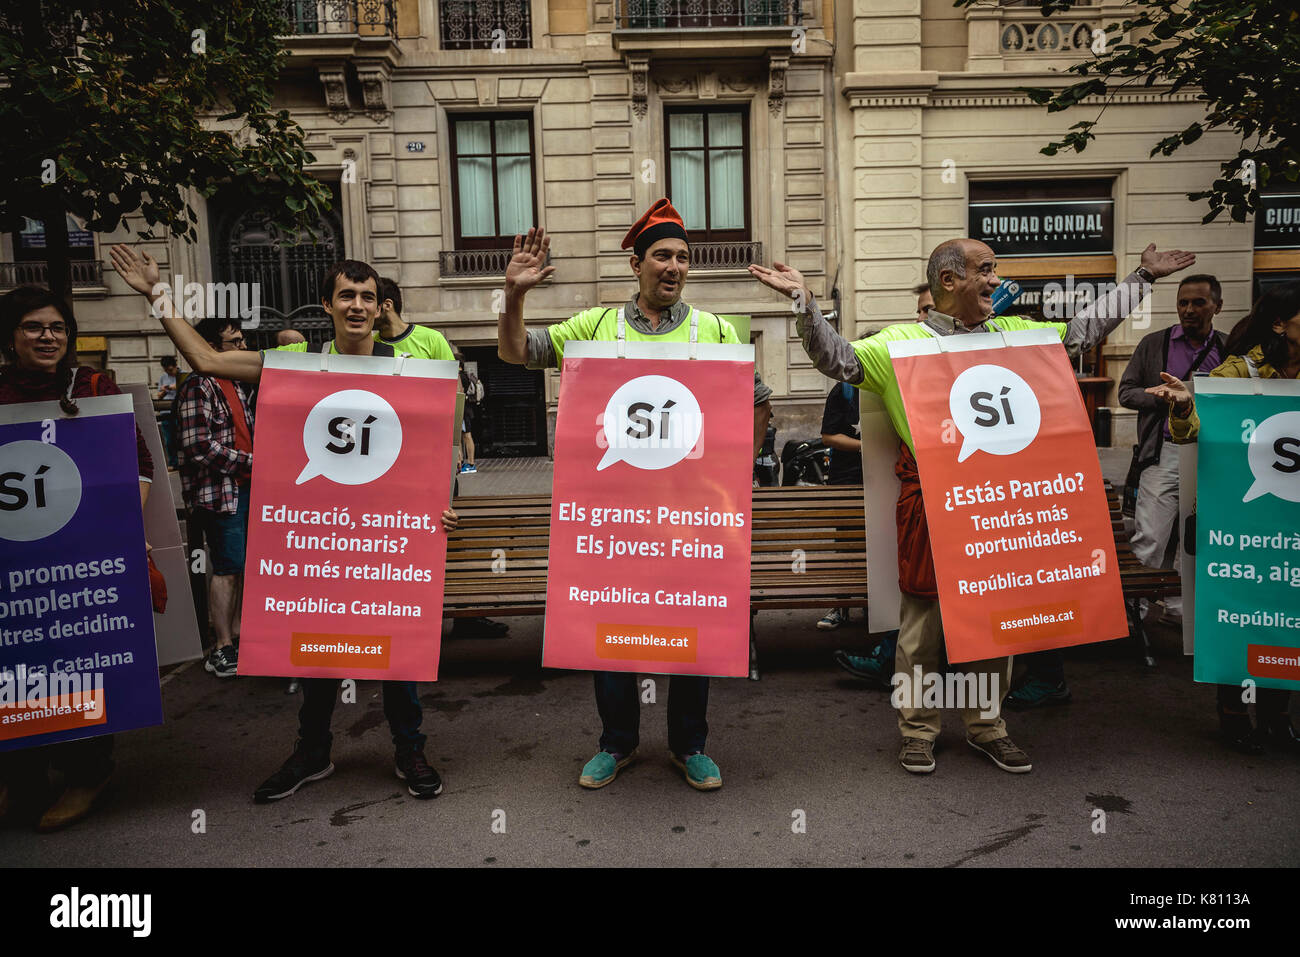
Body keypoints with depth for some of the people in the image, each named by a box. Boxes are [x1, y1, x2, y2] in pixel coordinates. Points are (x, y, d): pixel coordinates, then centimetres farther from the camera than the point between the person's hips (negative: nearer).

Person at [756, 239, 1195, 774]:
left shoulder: (1012, 333, 14)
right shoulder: (902, 342, 0)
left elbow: (1083, 330, 23)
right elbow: (837, 359, -9)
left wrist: (1143, 278, 26)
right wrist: (805, 302, -21)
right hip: (931, 502, -4)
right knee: (923, 619, 3)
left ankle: (986, 726, 30)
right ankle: (918, 731, 20)